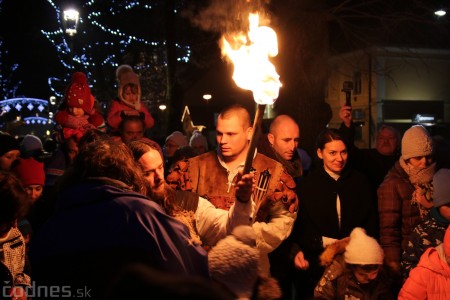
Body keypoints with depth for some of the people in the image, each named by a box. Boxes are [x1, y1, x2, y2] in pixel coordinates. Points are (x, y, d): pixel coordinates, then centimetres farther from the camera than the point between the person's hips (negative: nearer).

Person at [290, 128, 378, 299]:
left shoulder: (359, 181, 5)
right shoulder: (307, 185, -2)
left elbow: (371, 221, 7)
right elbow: (298, 227, -3)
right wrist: (296, 251, -19)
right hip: (317, 265, -1)